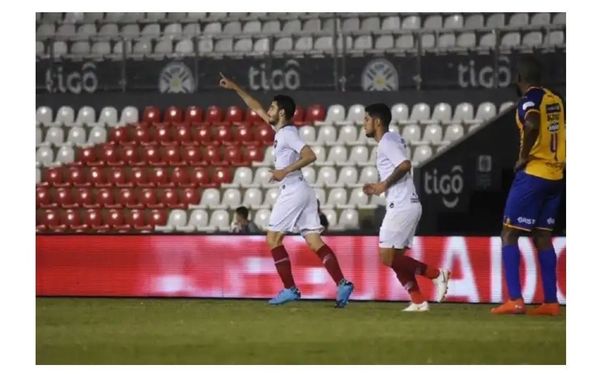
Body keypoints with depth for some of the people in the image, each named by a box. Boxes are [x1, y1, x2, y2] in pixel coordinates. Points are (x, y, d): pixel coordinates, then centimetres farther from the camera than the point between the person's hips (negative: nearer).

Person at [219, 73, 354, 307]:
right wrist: (235, 88, 30)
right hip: (302, 191, 9)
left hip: (292, 191, -9)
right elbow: (257, 109, 29)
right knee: (315, 242, 0)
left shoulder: (287, 134, -10)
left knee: (273, 239, 1)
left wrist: (285, 171, -24)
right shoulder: (282, 130, 17)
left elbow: (310, 156, -22)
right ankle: (342, 283, -14)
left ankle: (290, 288, -2)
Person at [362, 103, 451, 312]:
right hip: (410, 206, 10)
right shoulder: (393, 140, 19)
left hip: (401, 207, -10)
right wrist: (378, 188, 15)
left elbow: (404, 164, -26)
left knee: (388, 257, -7)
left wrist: (384, 184, -15)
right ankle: (418, 302, 6)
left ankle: (436, 274, -8)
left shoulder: (386, 143, -10)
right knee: (396, 258, 11)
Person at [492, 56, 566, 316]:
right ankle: (550, 302, 10)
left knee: (509, 234, -2)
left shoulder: (529, 100, -12)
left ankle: (515, 300, -10)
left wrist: (524, 157, -20)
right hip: (555, 176, 8)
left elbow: (532, 126, -32)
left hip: (532, 174, -8)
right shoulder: (555, 100, 11)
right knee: (542, 236, 13)